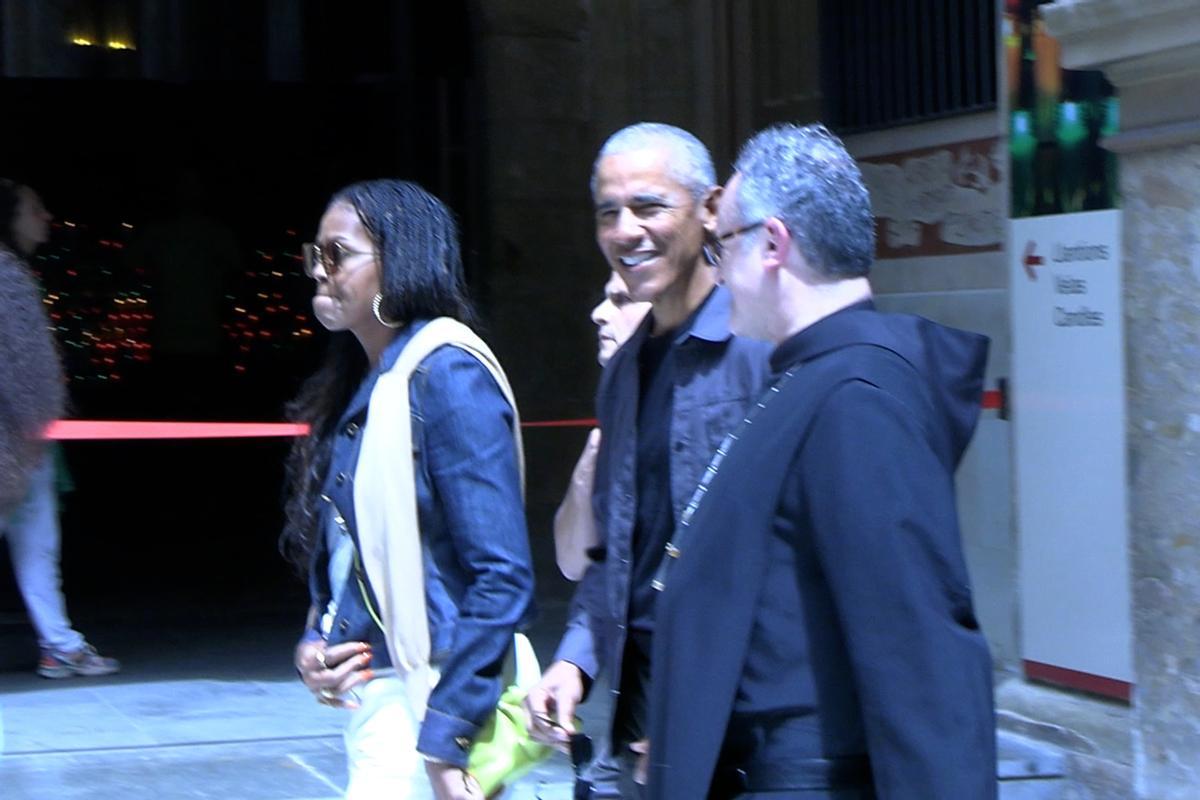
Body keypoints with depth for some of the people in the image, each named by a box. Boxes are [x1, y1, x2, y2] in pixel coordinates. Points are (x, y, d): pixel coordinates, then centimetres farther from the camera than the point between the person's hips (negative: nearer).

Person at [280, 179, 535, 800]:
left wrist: (446, 742, -21)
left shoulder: (448, 377, -14)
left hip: (424, 704, -9)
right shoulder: (355, 387, 11)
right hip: (365, 697, 9)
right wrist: (313, 644, 0)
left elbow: (503, 578, -19)